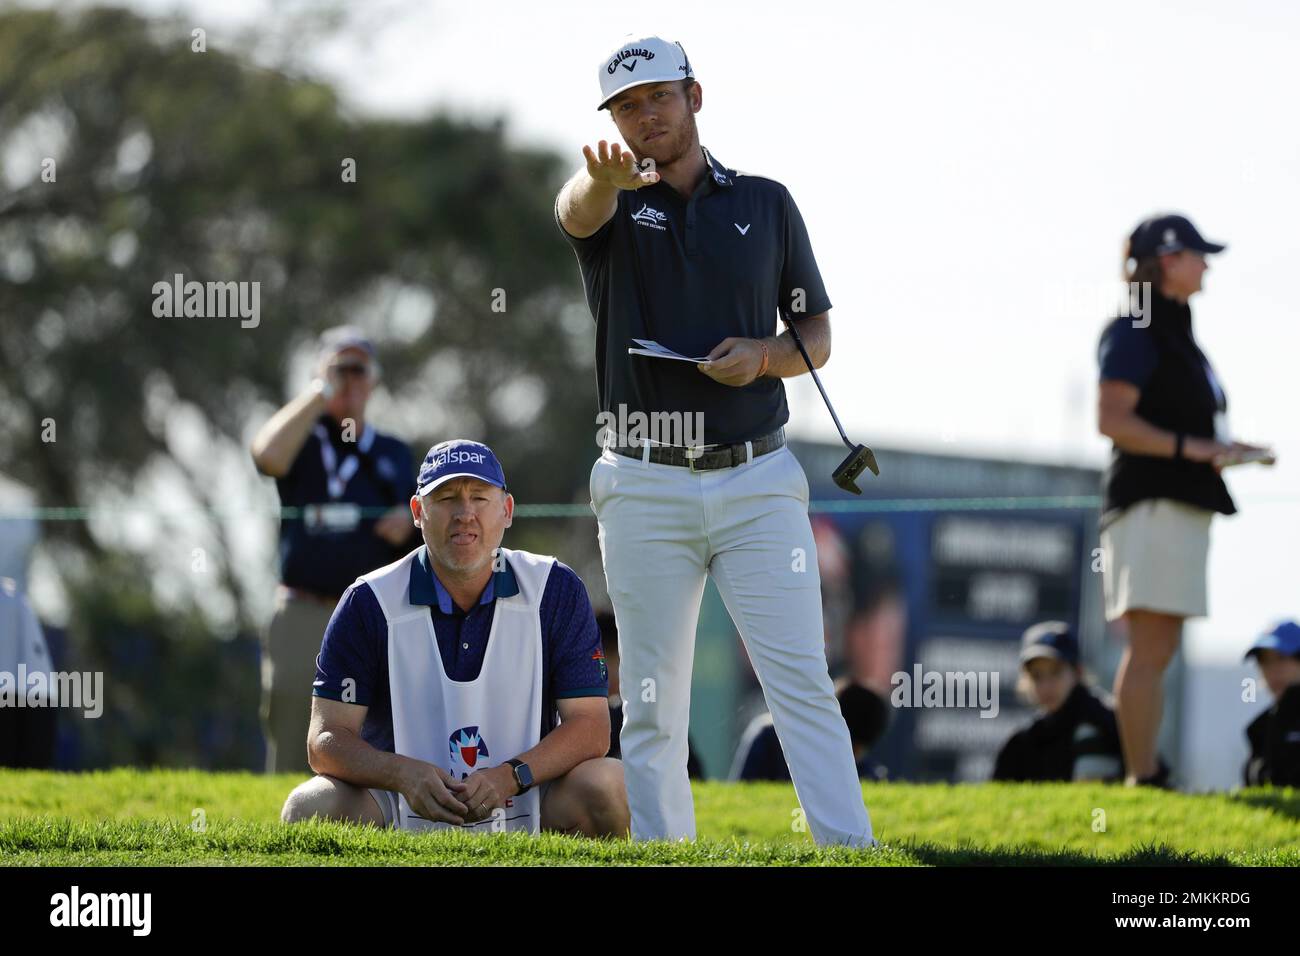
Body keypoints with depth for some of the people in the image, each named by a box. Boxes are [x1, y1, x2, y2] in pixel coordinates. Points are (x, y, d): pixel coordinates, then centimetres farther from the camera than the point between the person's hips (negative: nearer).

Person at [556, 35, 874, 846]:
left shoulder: (766, 202, 9)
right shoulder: (611, 204, 4)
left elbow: (817, 335, 14)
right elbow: (577, 209, -23)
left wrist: (763, 355, -9)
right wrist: (608, 179, -48)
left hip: (758, 482, 0)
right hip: (645, 490, 0)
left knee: (803, 681, -7)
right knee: (653, 707, 2)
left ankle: (853, 854, -11)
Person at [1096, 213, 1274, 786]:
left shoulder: (1175, 332, 22)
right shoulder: (1135, 332, -7)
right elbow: (1112, 420, -17)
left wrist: (1228, 449, 13)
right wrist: (1191, 448, -22)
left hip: (1183, 507, 10)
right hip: (1151, 502, -10)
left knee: (1158, 650, 8)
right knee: (1150, 649, -13)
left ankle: (1146, 777, 9)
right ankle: (1142, 779, -15)